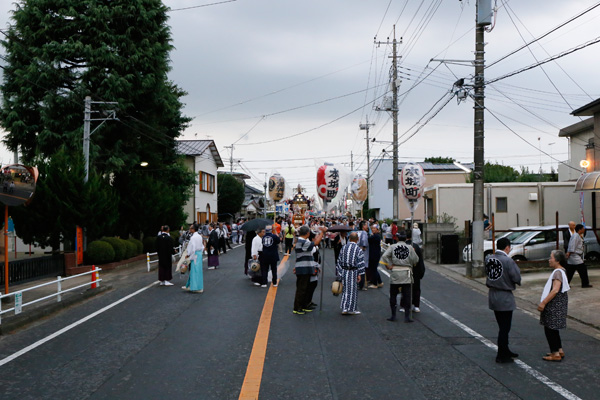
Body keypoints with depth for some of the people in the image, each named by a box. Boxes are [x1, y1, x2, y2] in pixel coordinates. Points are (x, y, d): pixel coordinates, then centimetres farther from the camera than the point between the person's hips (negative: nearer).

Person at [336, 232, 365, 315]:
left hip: (344, 271, 4)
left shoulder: (344, 247, 4)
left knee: (345, 290, 11)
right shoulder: (358, 249, -8)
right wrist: (359, 274, -6)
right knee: (353, 290, 5)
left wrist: (339, 272, 11)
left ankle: (344, 308, 7)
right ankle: (351, 309, 10)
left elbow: (339, 260, 6)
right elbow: (360, 263, -10)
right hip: (353, 272, -4)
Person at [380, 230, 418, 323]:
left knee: (393, 295, 11)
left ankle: (393, 315, 12)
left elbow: (384, 256, -11)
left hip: (395, 274, 0)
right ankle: (407, 316, 3)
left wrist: (389, 265, -3)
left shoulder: (392, 247, -1)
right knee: (407, 295, 4)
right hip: (406, 274, 0)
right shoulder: (410, 248, -1)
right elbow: (415, 260, 0)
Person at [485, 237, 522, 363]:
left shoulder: (489, 259, 1)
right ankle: (501, 356, 8)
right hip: (504, 298, -7)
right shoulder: (508, 261, -20)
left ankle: (505, 351, 34)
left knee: (502, 326, 21)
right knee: (504, 328, 2)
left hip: (492, 295, 7)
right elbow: (517, 278, -17)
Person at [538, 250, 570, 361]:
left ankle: (555, 354, 0)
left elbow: (555, 290, -27)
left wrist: (543, 303, -24)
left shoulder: (558, 272, -19)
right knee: (552, 328, 18)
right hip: (560, 303, 10)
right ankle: (560, 350, 24)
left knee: (549, 328, -4)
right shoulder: (562, 271, 13)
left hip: (554, 305, -10)